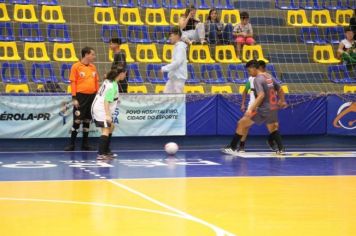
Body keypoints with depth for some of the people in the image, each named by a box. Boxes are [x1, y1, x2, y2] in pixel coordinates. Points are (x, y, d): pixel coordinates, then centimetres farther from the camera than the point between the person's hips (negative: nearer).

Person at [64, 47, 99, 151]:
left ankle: (85, 143, 17)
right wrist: (74, 98, -12)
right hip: (81, 96, -5)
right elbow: (73, 82, -6)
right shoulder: (76, 66, -4)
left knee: (87, 120, 9)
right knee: (77, 120, -4)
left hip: (92, 96, 5)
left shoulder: (93, 67, 11)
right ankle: (72, 144, 3)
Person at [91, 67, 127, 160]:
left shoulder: (109, 81, 8)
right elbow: (106, 101, -26)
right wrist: (107, 115, -29)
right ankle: (100, 154, -21)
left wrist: (115, 99, 25)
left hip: (98, 108, 10)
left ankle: (106, 151, 27)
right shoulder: (112, 85, -21)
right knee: (106, 131, -14)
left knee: (111, 127, 20)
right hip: (101, 110, -10)